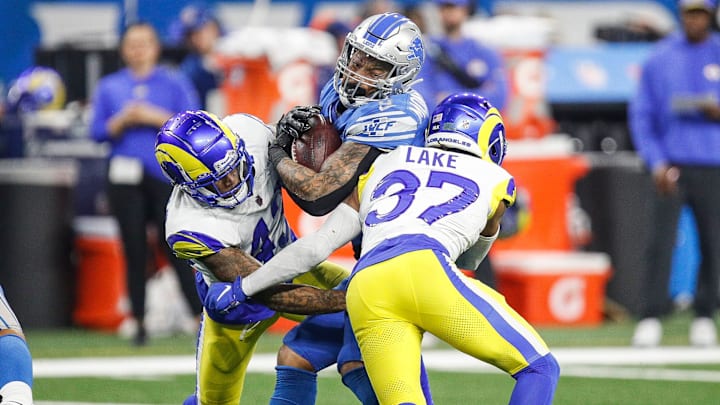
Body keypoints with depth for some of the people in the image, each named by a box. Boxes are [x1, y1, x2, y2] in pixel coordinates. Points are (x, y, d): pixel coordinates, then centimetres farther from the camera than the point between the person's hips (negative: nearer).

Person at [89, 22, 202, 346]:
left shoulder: (175, 83, 6)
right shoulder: (108, 87, 12)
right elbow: (98, 132, 7)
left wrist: (156, 118, -11)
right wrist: (122, 121, -10)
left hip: (166, 176, -2)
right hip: (125, 179, 2)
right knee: (135, 252, 3)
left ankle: (202, 318, -6)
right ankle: (139, 324, 8)